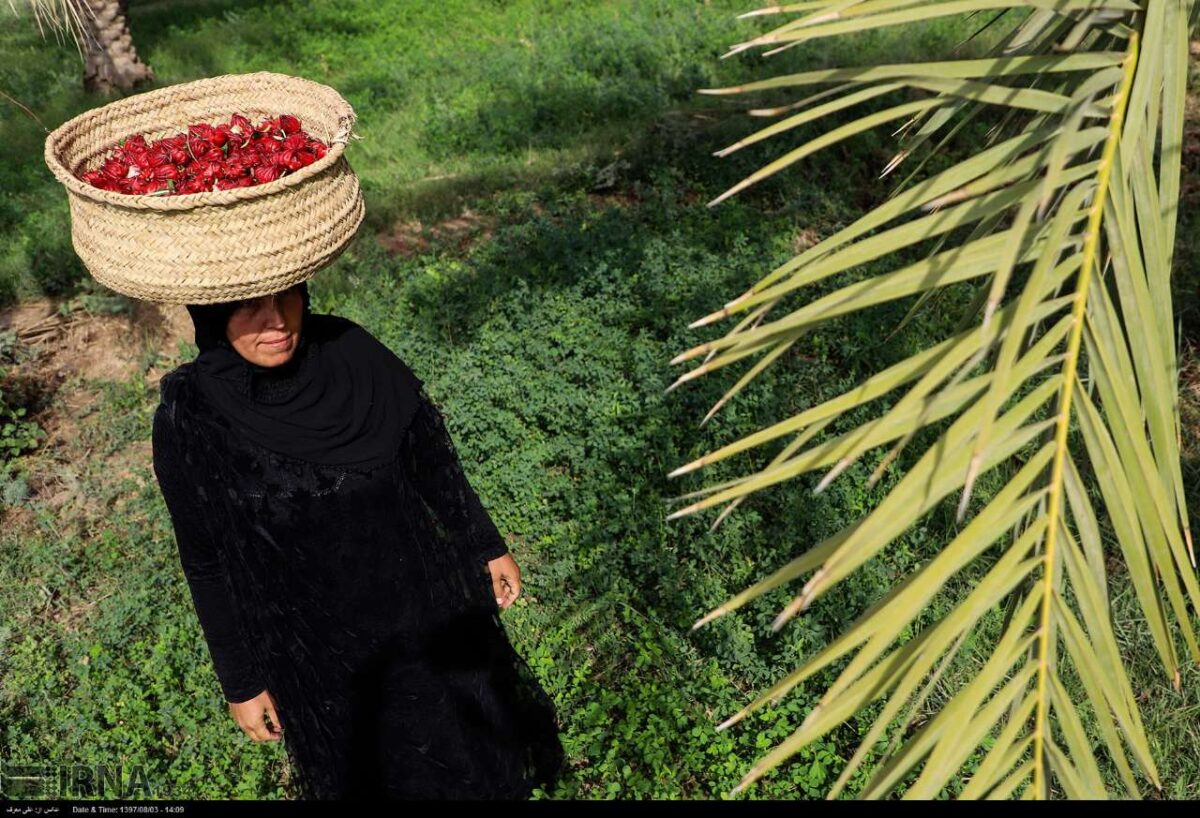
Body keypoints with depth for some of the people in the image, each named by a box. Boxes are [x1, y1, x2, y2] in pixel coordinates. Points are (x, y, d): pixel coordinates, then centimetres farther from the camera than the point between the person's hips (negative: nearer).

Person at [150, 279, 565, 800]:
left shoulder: (348, 351, -16)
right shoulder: (189, 423, -21)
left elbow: (427, 454, -3)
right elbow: (206, 566, -9)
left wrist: (485, 546, 6)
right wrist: (240, 683, -1)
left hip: (423, 603, 3)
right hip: (317, 653, -2)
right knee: (376, 774, 23)